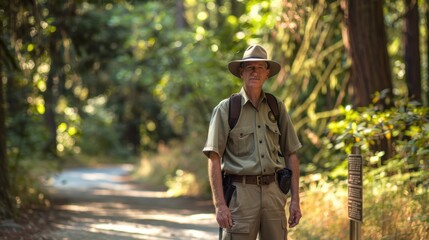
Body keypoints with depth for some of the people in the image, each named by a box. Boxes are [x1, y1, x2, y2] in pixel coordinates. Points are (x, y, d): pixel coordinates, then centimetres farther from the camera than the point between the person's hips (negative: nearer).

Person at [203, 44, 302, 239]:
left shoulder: (277, 107, 10)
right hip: (240, 193, -4)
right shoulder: (226, 109, -1)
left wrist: (295, 199, 6)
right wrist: (219, 204, -14)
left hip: (273, 192, 4)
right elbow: (214, 159, -6)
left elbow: (291, 155, 12)